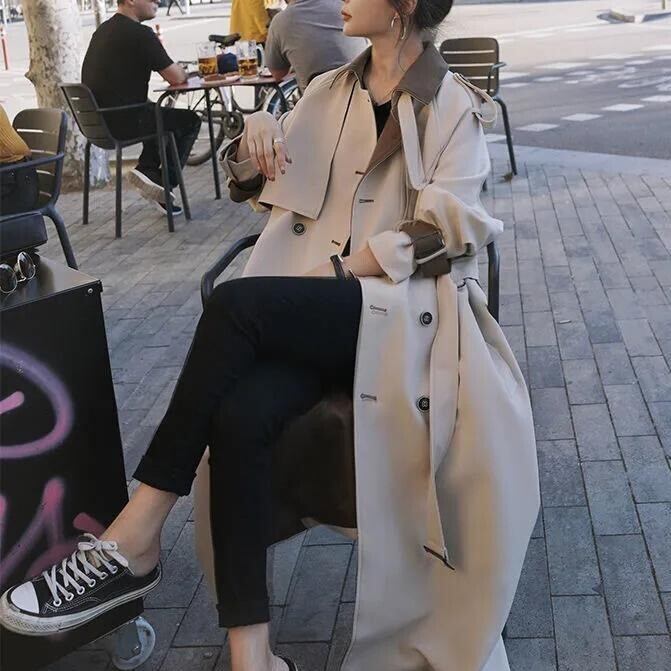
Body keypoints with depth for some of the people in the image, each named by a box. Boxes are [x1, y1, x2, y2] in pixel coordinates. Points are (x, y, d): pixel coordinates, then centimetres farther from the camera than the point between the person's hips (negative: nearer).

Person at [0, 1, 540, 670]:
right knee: (240, 417, -28)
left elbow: (444, 232, -6)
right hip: (308, 311, 4)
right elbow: (251, 182, 22)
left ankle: (135, 538, -24)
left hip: (400, 308, -4)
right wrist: (254, 137, 0)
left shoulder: (456, 107, 5)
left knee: (236, 302, -31)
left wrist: (339, 269, -15)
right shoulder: (329, 92, 18)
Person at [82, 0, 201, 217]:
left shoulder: (103, 30, 12)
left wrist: (174, 70, 18)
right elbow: (177, 78, -11)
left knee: (157, 114, 30)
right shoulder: (140, 34, -15)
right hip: (123, 123, -8)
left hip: (97, 122, 8)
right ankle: (165, 183, 7)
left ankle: (146, 170, 14)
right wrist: (180, 70, 14)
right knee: (190, 121, 10)